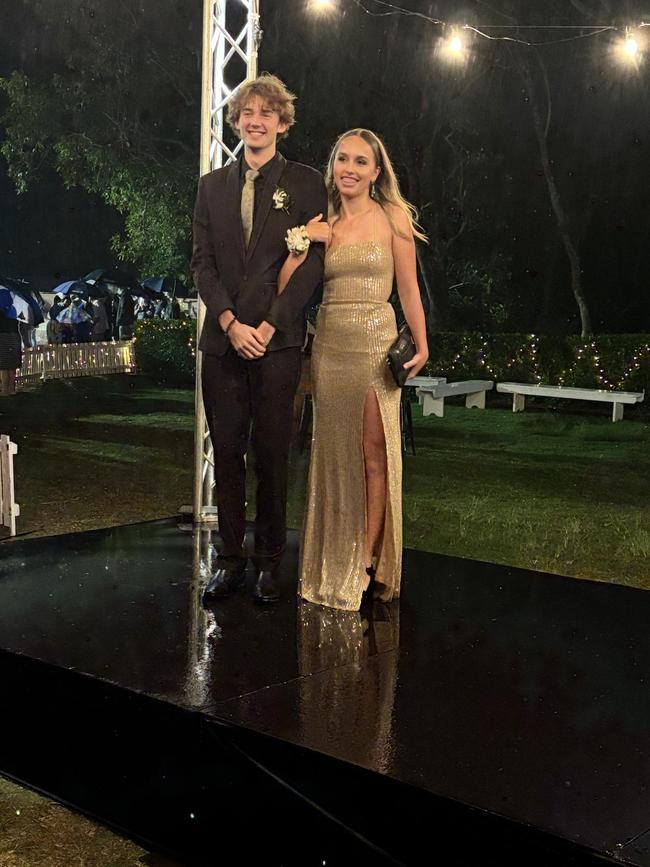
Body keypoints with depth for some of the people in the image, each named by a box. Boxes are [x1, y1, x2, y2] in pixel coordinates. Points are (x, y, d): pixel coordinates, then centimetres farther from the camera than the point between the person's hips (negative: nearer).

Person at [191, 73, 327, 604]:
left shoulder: (306, 184, 4)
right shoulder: (212, 186, 14)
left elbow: (313, 262, -3)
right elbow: (202, 262, 7)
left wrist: (269, 325, -11)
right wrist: (230, 322, -7)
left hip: (278, 339, -3)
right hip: (222, 338, 3)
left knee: (272, 453, 1)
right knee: (226, 451, 6)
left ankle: (270, 560, 13)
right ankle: (231, 557, 16)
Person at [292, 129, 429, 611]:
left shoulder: (393, 218, 1)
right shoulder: (322, 224, 11)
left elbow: (408, 289, -1)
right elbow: (287, 287, 5)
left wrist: (421, 345, -7)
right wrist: (302, 243, -7)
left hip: (376, 342, -4)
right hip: (330, 344, 4)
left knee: (373, 454, -2)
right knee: (336, 452, 6)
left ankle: (367, 562, 5)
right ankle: (337, 565, 15)